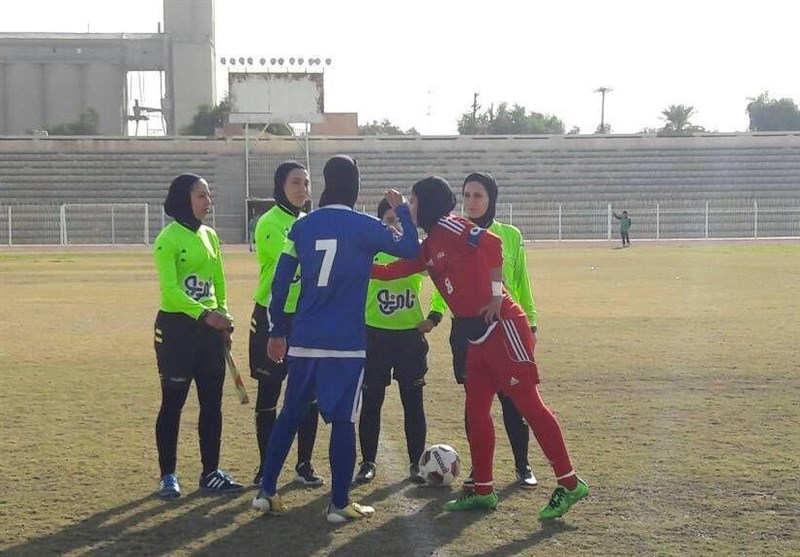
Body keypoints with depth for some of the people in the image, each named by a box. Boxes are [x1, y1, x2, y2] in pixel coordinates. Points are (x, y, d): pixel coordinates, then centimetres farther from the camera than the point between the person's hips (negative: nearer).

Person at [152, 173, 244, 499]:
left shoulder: (210, 236, 12)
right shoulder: (168, 239, -11)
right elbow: (170, 290, -20)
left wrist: (224, 319, 11)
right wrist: (204, 314, -30)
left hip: (209, 328, 7)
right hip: (176, 328, -7)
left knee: (212, 403, 8)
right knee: (173, 402, 1)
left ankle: (210, 473, 17)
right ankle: (168, 476, 11)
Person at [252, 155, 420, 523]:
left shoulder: (302, 226, 6)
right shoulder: (364, 227, -7)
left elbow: (280, 282, 6)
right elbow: (411, 249, 4)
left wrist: (277, 331, 15)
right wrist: (401, 210, 17)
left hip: (303, 340, 4)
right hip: (345, 342, -4)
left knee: (290, 414, 14)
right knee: (342, 420, 1)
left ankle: (267, 492, 16)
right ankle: (340, 503, 5)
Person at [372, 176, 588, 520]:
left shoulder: (450, 227, -8)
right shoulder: (429, 248, 17)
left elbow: (491, 244, -21)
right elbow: (391, 271, 23)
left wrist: (496, 295, -20)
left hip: (501, 325, -9)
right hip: (478, 333, 9)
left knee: (527, 403, -7)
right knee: (476, 411, 10)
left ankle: (569, 484, -2)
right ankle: (483, 491, 18)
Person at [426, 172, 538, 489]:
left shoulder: (510, 236, 2)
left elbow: (521, 283, 7)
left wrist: (531, 322, 5)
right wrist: (435, 312, -15)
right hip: (466, 328, 1)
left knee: (512, 397, 0)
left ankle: (522, 465, 15)